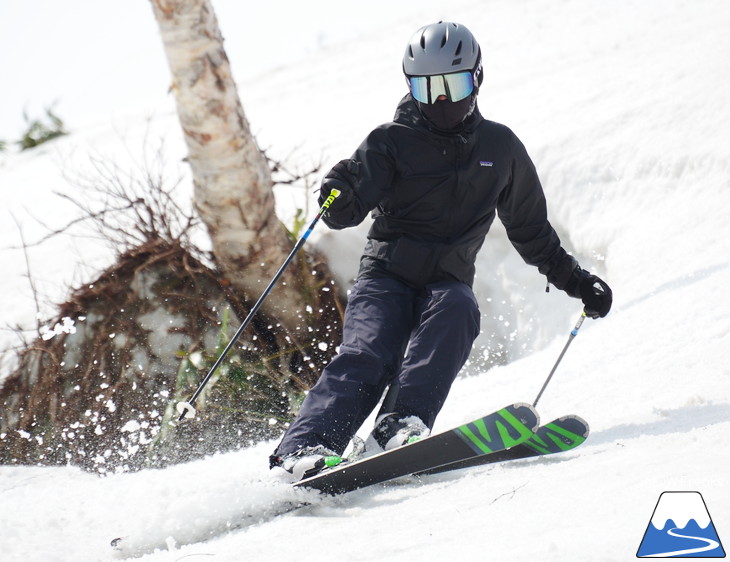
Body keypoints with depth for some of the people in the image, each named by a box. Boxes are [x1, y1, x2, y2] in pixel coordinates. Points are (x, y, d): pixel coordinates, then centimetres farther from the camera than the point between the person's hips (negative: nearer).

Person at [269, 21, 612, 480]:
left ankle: (401, 426, -46)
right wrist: (340, 197, -31)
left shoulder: (500, 147, 13)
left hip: (450, 283, 2)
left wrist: (577, 281, 25)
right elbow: (347, 211, -7)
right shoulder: (392, 142, 4)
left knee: (456, 309, -33)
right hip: (387, 274, -2)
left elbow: (531, 230, 26)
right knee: (367, 357, -26)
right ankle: (302, 449, -40)